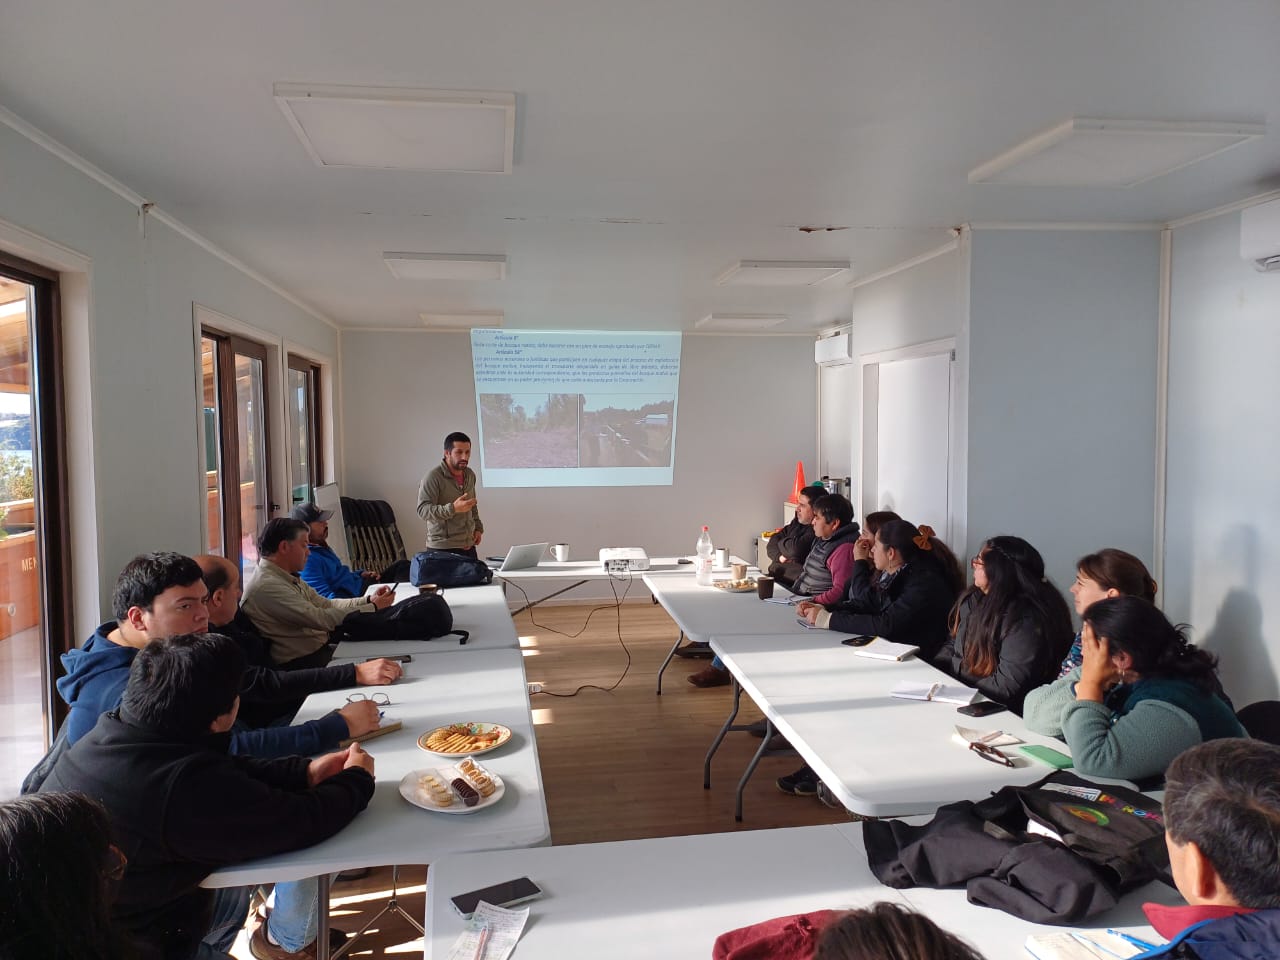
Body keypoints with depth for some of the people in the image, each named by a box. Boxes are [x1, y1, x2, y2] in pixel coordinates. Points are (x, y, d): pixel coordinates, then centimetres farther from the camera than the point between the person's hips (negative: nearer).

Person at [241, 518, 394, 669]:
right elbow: (320, 618, -24)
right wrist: (374, 607, -16)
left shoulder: (288, 578, 10)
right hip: (301, 663, -9)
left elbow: (326, 604, 11)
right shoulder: (267, 587, -21)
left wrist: (368, 600, -3)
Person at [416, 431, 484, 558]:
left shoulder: (470, 475, 13)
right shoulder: (433, 476, -11)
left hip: (468, 546, 6)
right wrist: (453, 508, -31)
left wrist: (478, 527, 14)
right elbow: (422, 510, -19)